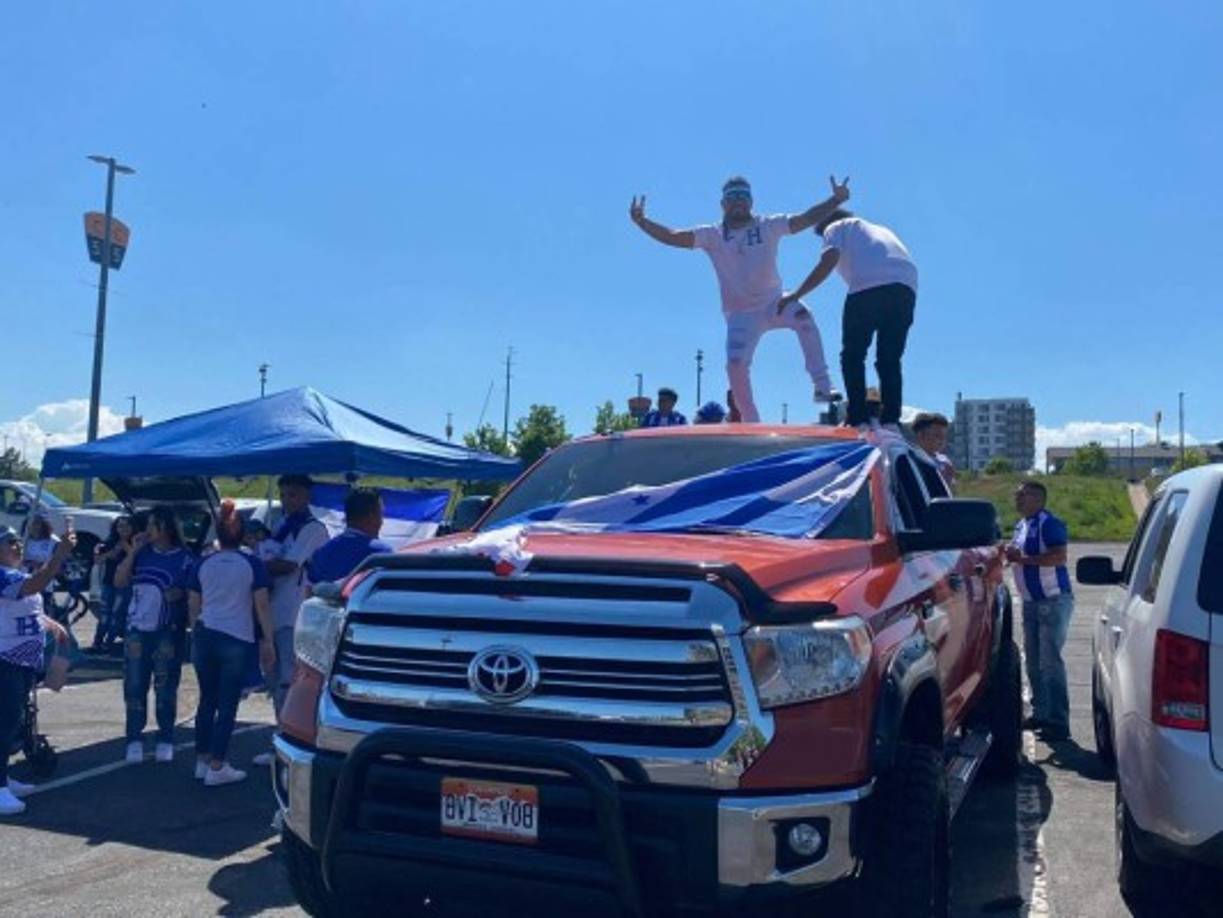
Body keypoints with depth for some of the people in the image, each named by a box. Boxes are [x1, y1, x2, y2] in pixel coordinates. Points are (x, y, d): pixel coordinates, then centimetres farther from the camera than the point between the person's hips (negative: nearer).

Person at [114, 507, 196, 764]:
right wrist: (132, 552, -3)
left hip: (168, 633, -3)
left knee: (165, 689, 3)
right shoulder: (142, 554, 7)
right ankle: (134, 741, 15)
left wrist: (179, 594, -21)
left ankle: (165, 742, 13)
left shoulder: (185, 559, -4)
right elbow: (119, 581, 3)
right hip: (137, 630, 4)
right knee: (134, 687, 5)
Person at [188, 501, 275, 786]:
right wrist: (268, 641, -2)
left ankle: (202, 761, 22)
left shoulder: (203, 565, 6)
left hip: (204, 636, 4)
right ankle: (216, 768, 2)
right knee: (228, 705, 1)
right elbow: (262, 606, -6)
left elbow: (193, 605, 12)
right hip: (237, 640, -4)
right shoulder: (252, 564, -4)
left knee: (207, 700, 15)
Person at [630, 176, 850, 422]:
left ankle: (822, 387, -26)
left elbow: (806, 219, -9)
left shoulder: (769, 226, 0)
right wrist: (641, 221, -23)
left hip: (774, 302, -1)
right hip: (740, 314, 1)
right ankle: (752, 424, 6)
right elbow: (672, 237, -9)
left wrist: (836, 199, -22)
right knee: (736, 365, -13)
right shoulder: (712, 235, -1)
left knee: (802, 316, -31)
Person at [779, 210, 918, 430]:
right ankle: (891, 422, 1)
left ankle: (858, 421, -4)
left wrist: (795, 296, 3)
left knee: (852, 356, 5)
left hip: (868, 286, -5)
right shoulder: (881, 229, 39)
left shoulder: (836, 227, 22)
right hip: (906, 288, 5)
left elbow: (828, 262, 2)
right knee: (890, 359, 11)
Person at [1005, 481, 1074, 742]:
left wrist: (1022, 558, -26)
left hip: (1053, 600, -9)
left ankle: (1058, 722, -2)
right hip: (1031, 601, 9)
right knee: (1034, 660, 14)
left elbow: (1059, 556, -27)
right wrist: (1010, 553, 3)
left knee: (1050, 661, -8)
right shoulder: (1021, 525, 13)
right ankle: (1041, 713, 25)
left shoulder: (1049, 523, -16)